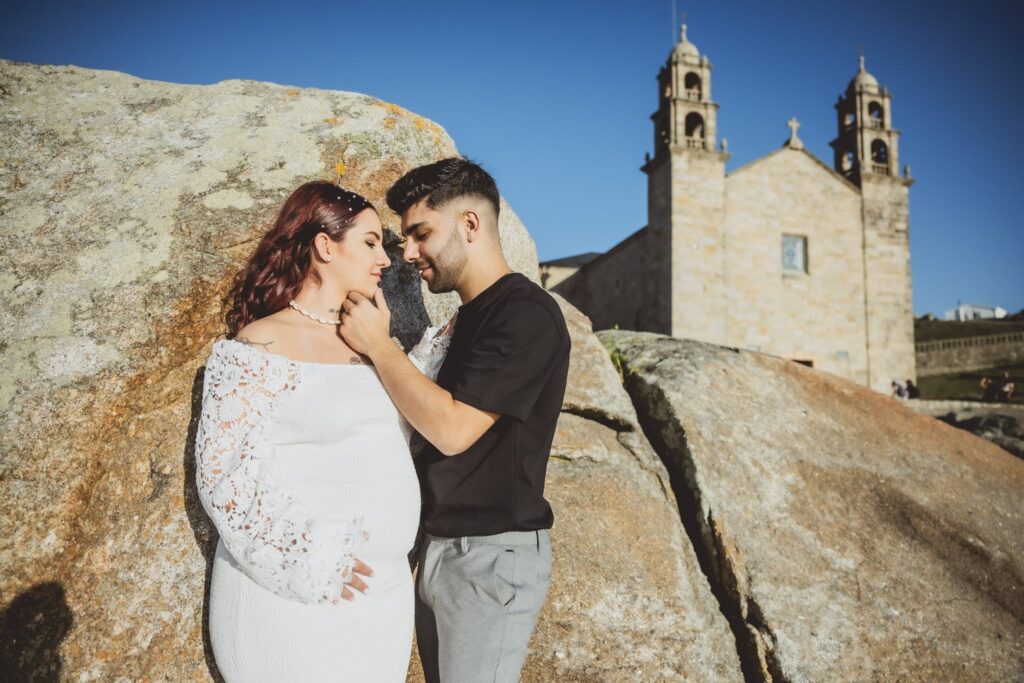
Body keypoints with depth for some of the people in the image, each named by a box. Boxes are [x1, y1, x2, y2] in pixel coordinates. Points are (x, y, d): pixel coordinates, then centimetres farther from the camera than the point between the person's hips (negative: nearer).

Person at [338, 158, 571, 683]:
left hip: (492, 557, -9)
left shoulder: (526, 314, -17)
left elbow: (453, 430, -23)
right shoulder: (471, 315, 12)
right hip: (441, 546, 9)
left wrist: (377, 345, -15)